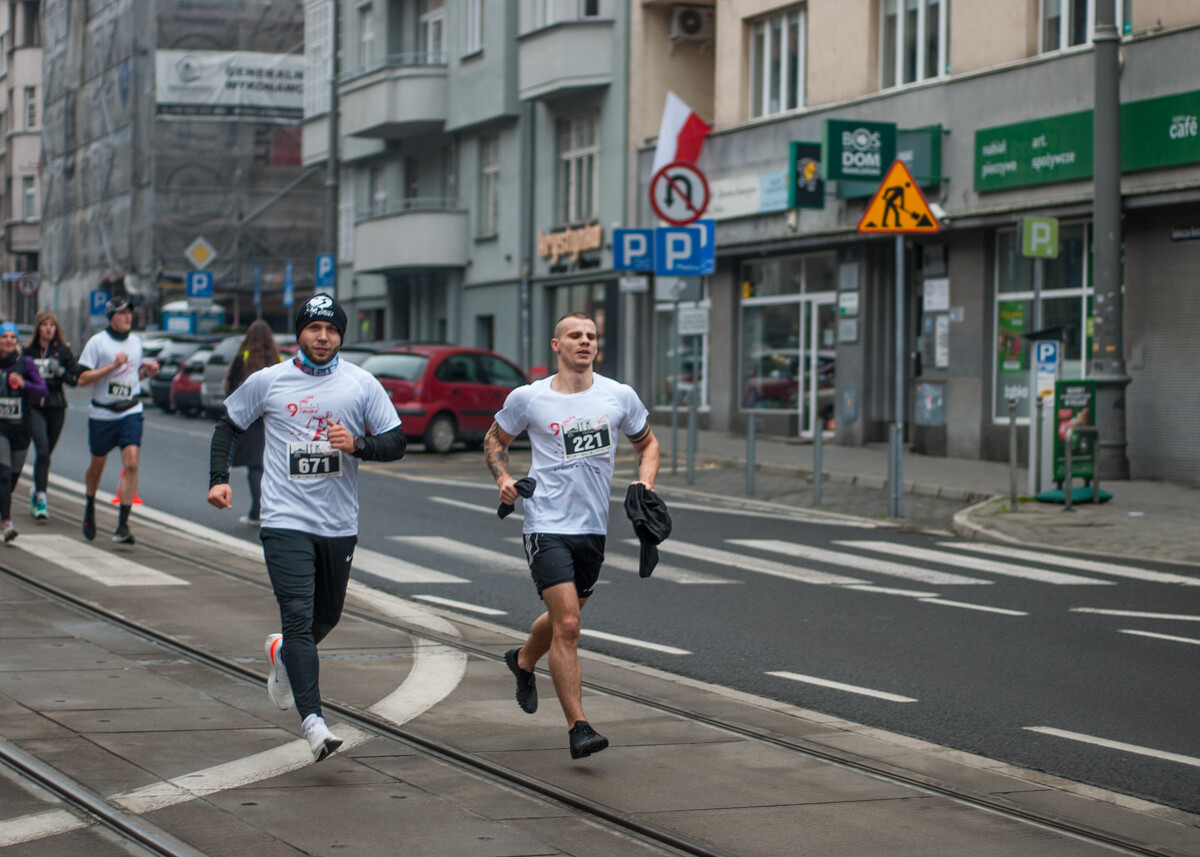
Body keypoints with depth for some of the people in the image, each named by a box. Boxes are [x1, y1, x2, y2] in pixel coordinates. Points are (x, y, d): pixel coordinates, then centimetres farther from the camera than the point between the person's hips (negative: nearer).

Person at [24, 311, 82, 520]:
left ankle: (36, 491, 31)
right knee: (42, 450, -17)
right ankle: (40, 498, -17)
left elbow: (76, 379, 2)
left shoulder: (63, 351, 5)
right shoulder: (28, 351, 3)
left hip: (56, 406, 2)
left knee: (46, 453, 10)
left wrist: (60, 371, -14)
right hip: (34, 406, -2)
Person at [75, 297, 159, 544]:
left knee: (131, 463, -14)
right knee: (97, 465, 12)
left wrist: (147, 371, 2)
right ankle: (90, 507, 42)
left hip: (130, 412, 2)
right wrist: (113, 366, -20)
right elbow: (82, 379, -11)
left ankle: (123, 525, -14)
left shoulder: (136, 341, 10)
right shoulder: (97, 342, -6)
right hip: (102, 413, -2)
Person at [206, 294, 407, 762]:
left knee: (327, 615, 16)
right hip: (285, 522, -3)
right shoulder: (267, 381, 2)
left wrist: (358, 445, -15)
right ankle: (312, 720, -20)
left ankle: (283, 654, 50)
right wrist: (219, 478, 3)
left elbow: (396, 441, 5)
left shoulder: (362, 384, 3)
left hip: (339, 525, 3)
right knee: (299, 615, -15)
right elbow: (228, 424, 15)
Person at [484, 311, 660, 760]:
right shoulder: (527, 398, -4)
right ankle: (578, 727, -12)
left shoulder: (619, 396, 2)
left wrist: (645, 482, -1)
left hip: (593, 526, 4)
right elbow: (494, 439, 13)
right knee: (567, 625, -15)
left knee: (565, 617, 20)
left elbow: (647, 442, 17)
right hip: (547, 524, -4)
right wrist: (503, 477, -5)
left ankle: (523, 661, 53)